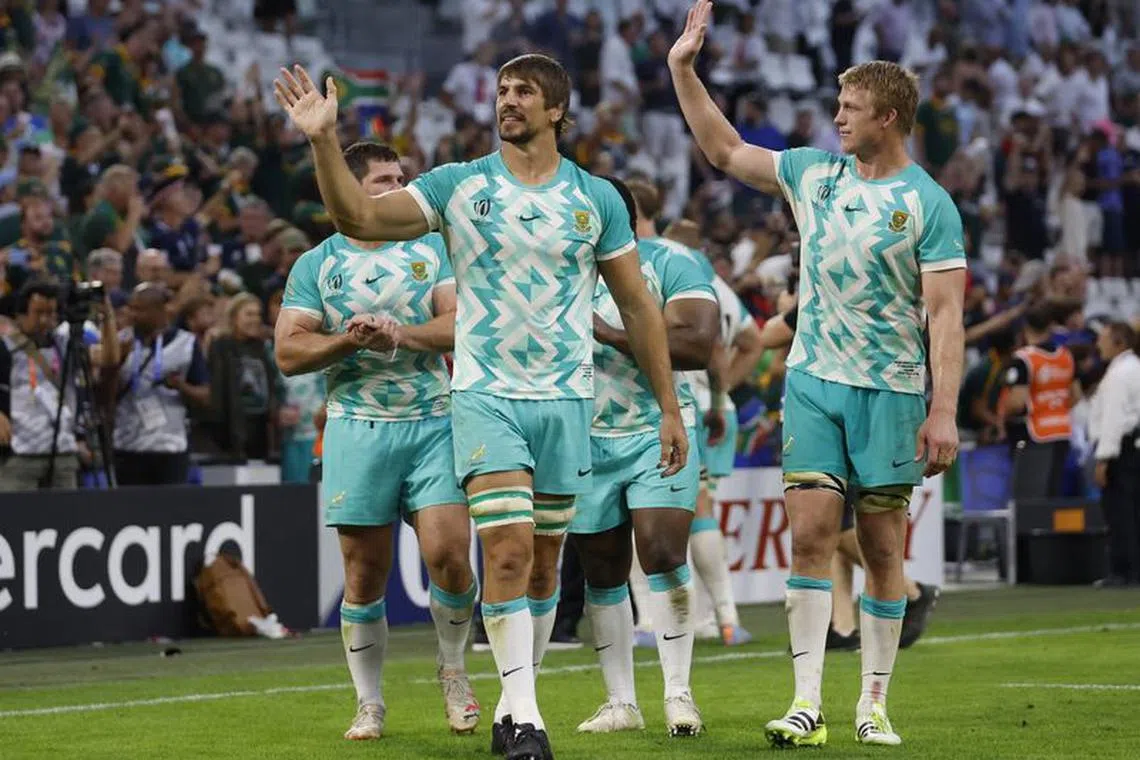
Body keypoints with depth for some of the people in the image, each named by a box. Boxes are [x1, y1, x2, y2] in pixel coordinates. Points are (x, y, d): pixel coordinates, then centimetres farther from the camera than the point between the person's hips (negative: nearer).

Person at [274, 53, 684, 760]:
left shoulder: (596, 198, 3)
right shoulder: (458, 185, 1)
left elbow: (638, 306, 7)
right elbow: (359, 217, -7)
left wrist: (669, 405, 5)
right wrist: (324, 140, -21)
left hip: (566, 400, 2)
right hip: (486, 396, -2)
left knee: (542, 564, 8)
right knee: (508, 550, -15)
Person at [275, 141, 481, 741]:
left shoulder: (432, 250, 9)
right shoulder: (316, 265, 6)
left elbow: (462, 324, -3)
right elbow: (288, 353, -1)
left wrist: (398, 333, -16)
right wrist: (348, 340, -15)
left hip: (433, 425, 1)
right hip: (357, 428, 0)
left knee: (449, 555, -12)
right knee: (364, 577, 1)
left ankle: (453, 671, 13)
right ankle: (369, 705, 12)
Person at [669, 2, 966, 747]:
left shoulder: (929, 204, -7)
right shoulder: (814, 173, 7)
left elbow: (945, 314, -10)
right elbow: (725, 150, 18)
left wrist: (944, 410, -17)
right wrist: (684, 70, 11)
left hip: (889, 391, -3)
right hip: (813, 381, 3)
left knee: (882, 547, 3)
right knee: (811, 534, -6)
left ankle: (875, 704, 11)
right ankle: (807, 703, -8)